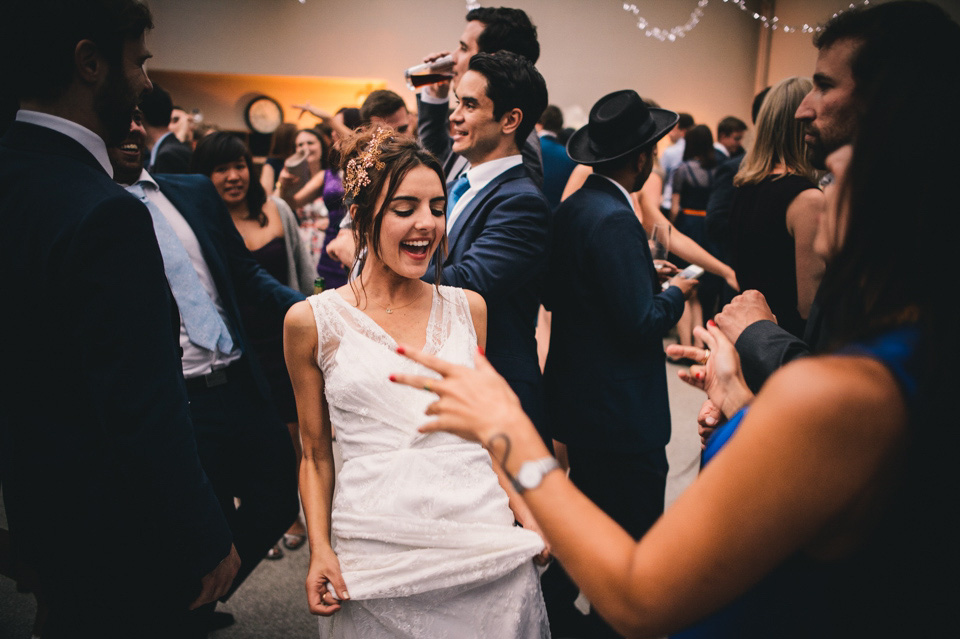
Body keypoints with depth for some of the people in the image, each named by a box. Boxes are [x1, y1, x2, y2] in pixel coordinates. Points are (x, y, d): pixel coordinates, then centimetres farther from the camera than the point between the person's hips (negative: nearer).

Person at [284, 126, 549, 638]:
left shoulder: (467, 307, 5)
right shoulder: (311, 321, -2)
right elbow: (316, 453, 5)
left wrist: (528, 516, 2)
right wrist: (319, 549, -5)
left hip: (483, 546, 2)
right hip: (375, 559, -2)